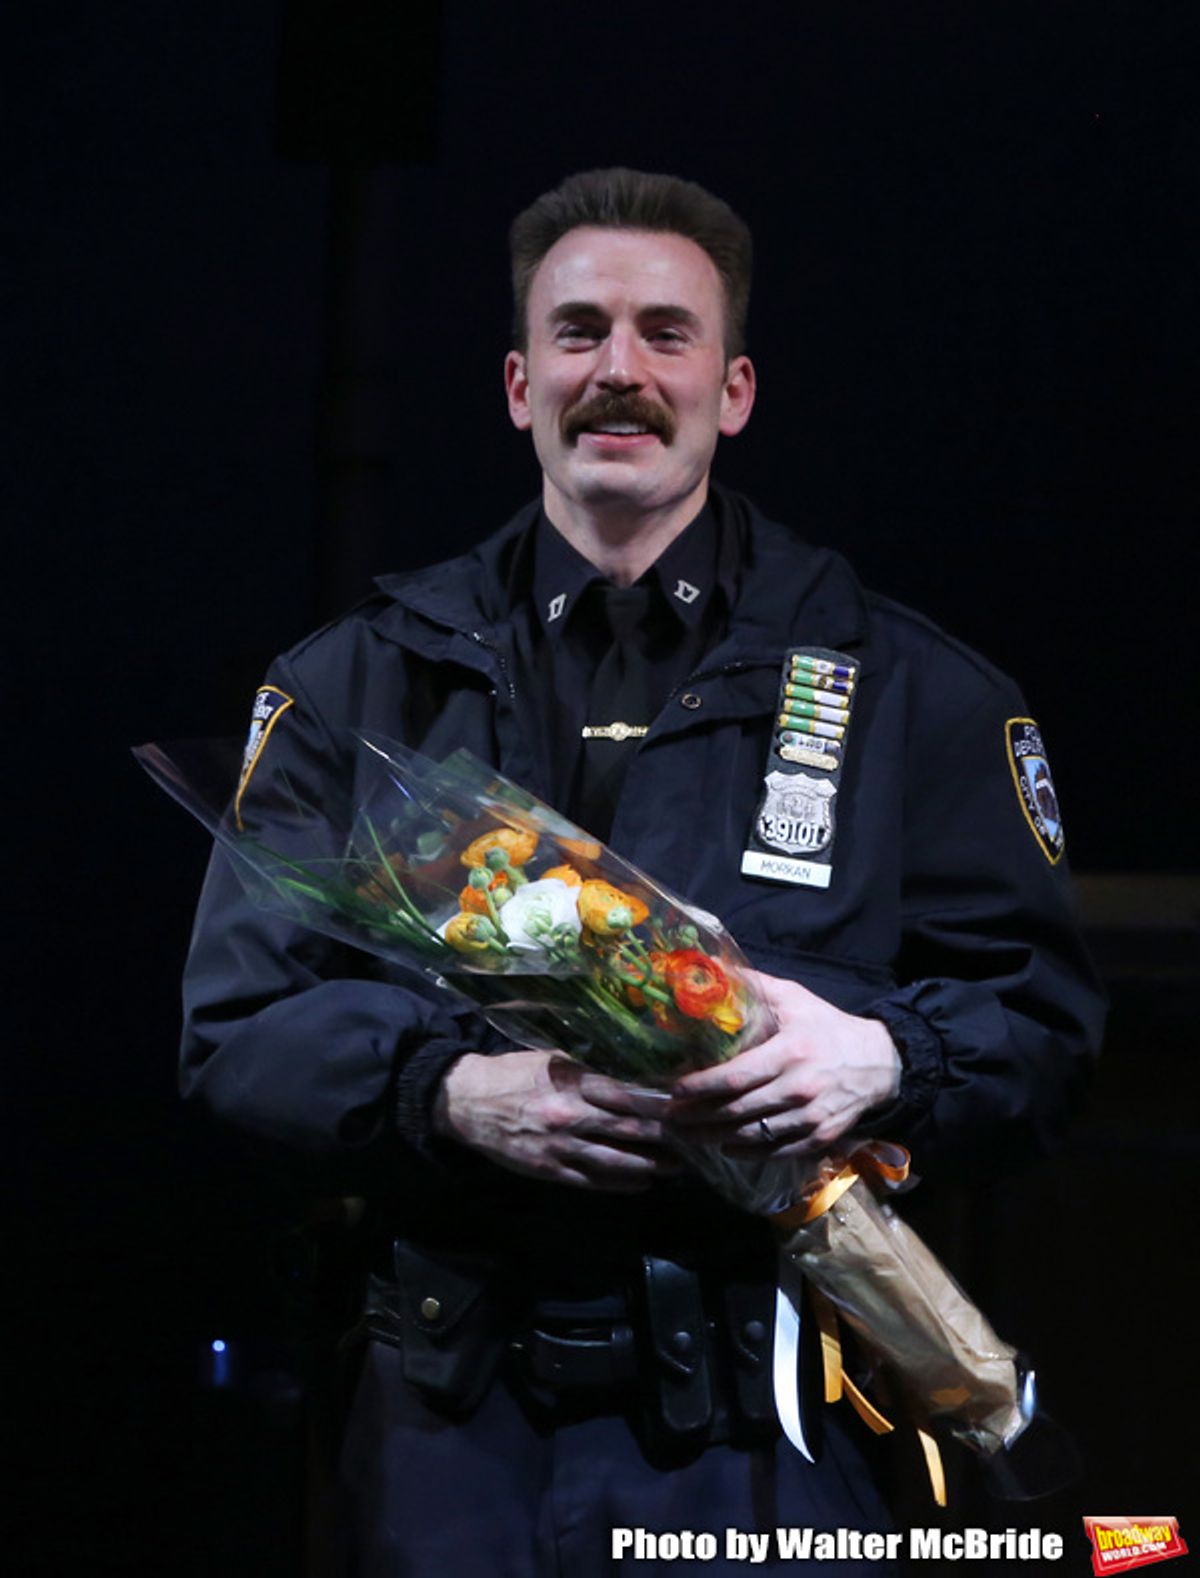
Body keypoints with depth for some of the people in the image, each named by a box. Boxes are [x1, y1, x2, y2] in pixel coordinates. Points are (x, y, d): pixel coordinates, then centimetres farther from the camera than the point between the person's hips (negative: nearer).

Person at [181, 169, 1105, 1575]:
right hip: (458, 1426, 1)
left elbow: (1043, 1022, 4)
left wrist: (880, 1058, -19)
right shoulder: (360, 686, 8)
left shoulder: (911, 693, 6)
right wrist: (456, 1092, -17)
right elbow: (238, 1022, 2)